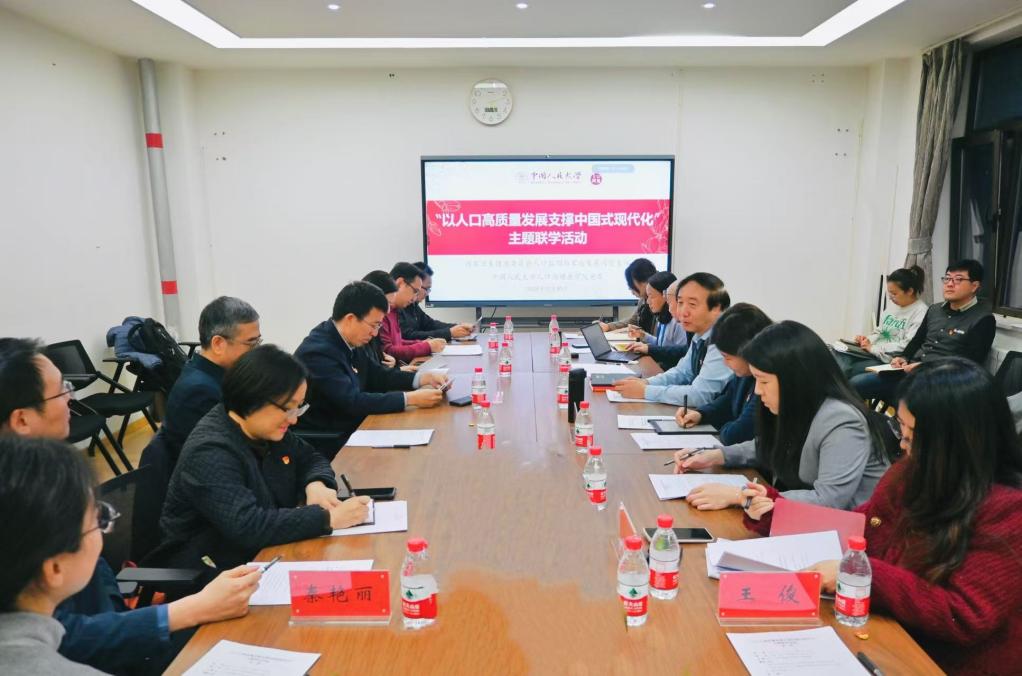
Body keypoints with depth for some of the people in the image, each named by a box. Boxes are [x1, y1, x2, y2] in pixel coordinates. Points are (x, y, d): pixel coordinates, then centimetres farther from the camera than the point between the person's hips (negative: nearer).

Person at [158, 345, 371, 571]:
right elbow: (247, 527, -33)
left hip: (264, 553, 7)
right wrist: (328, 517, -31)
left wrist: (316, 484, -11)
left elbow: (310, 458, 12)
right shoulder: (210, 454, -25)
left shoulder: (268, 430, 0)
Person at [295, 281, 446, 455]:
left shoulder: (347, 342, 1)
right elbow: (353, 402, -28)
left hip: (351, 429, 8)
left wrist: (423, 378, -2)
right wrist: (411, 398, -25)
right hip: (329, 445, -8)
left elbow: (377, 376, 11)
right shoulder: (318, 352, -23)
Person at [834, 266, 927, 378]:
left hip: (893, 361, -8)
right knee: (839, 356, -19)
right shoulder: (893, 305, 17)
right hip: (874, 353, 8)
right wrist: (868, 340, 1)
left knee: (848, 371, -28)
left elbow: (908, 346, -18)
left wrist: (873, 348, -17)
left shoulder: (921, 312, -9)